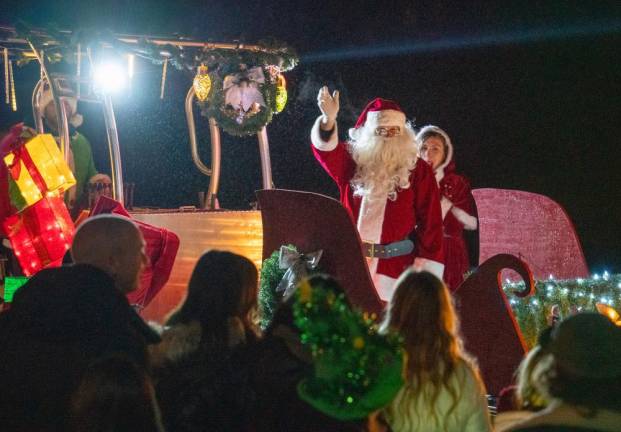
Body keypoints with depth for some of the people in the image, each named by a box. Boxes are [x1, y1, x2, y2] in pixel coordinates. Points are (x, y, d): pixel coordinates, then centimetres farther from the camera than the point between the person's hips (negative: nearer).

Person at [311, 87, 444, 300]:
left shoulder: (418, 170, 2)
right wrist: (329, 119, -31)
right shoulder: (354, 164, 7)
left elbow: (430, 222, -1)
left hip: (396, 266, -2)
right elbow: (326, 147, -10)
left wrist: (424, 268, -8)